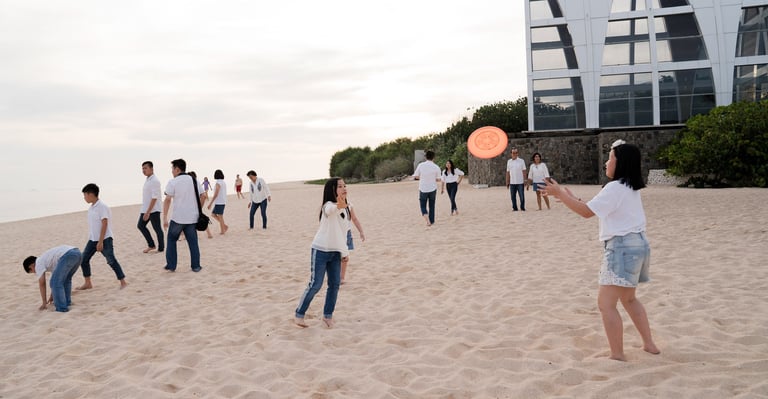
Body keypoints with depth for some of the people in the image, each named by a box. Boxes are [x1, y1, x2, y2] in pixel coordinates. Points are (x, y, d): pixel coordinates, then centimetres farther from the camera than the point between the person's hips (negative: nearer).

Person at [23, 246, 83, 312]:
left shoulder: (39, 263, 15)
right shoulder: (47, 260, 39)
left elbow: (42, 283, 13)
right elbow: (55, 278, 46)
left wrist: (44, 303, 20)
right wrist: (52, 296, 54)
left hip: (67, 255, -9)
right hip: (77, 253, 9)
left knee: (56, 282, 2)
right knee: (66, 279, 29)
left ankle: (61, 307, 3)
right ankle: (67, 302, 33)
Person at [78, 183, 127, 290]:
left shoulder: (102, 206, -15)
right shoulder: (91, 207, 10)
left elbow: (104, 224, -19)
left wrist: (101, 241, -22)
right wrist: (90, 239, 19)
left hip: (104, 240, -9)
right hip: (92, 240, 9)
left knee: (111, 260, -8)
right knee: (83, 259, 8)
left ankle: (123, 282, -3)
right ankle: (88, 283, 19)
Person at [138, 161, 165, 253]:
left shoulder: (155, 180, -16)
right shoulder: (147, 180, 12)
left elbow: (154, 198, -22)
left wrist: (148, 212, -25)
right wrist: (145, 211, 20)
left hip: (154, 210, -10)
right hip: (145, 209, 10)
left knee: (157, 229, -1)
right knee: (140, 225, 12)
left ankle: (161, 248, 10)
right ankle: (151, 245, 21)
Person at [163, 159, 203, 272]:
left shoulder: (173, 182, -7)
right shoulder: (194, 180, 9)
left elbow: (167, 200, -12)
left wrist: (165, 217, -9)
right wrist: (198, 211, 20)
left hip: (178, 218, -4)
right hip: (192, 217, 4)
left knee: (171, 240, 13)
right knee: (193, 242, 8)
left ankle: (171, 265, 14)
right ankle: (196, 266, 8)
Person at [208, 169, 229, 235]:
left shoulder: (218, 183, -15)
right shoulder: (224, 182, 11)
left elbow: (215, 194, -19)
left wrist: (210, 203, -16)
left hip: (219, 202, -9)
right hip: (223, 202, 9)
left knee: (220, 217, -1)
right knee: (213, 214, 15)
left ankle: (223, 231, 4)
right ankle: (225, 226, 11)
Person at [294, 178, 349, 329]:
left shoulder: (344, 209, 8)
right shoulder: (329, 206, -17)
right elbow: (330, 210, -44)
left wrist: (344, 251, 16)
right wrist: (338, 206, -67)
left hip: (335, 251, 7)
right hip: (320, 250, -7)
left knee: (335, 284, 5)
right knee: (315, 285, -6)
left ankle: (327, 315, 18)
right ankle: (299, 315, 8)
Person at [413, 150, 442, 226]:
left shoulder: (421, 165, -8)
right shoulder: (436, 167, -8)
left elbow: (415, 176, -3)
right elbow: (438, 179, -5)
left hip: (423, 189, -1)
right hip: (432, 189, 1)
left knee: (423, 206, 9)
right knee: (431, 206, 15)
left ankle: (427, 220, -13)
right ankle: (431, 221, 19)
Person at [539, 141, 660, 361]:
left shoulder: (615, 188, -16)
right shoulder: (630, 187, 15)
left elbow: (587, 212, -16)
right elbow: (595, 208, 14)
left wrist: (560, 193, -11)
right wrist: (570, 197, 9)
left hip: (623, 247, -11)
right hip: (634, 244, 11)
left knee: (606, 303, -8)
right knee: (628, 299, 24)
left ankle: (618, 355, -6)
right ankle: (649, 344, 31)